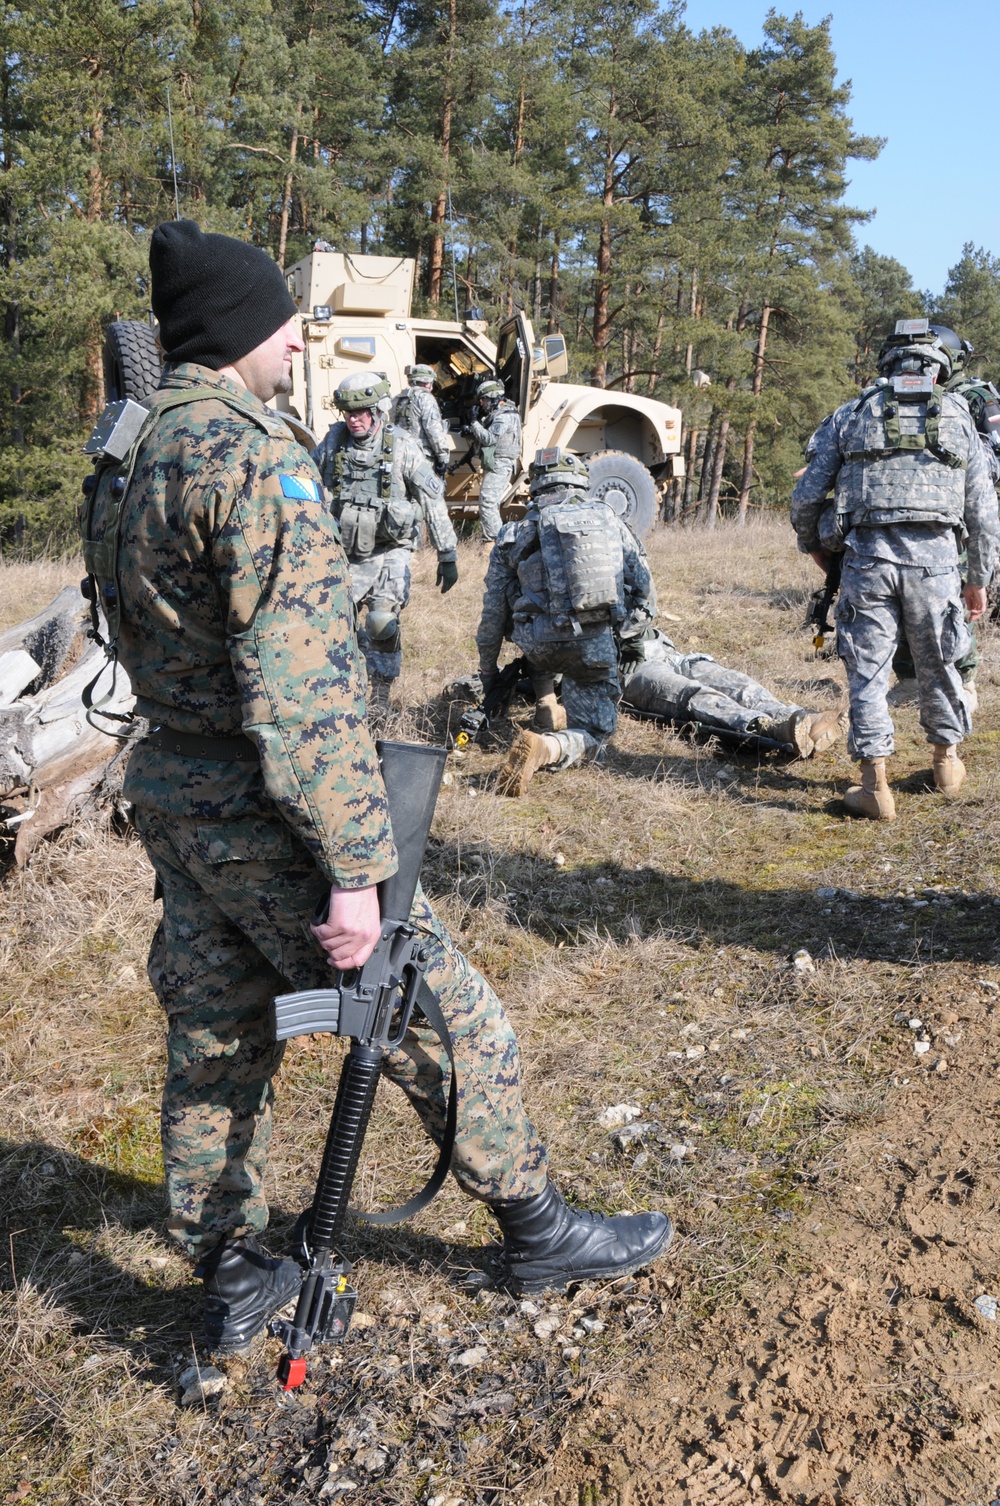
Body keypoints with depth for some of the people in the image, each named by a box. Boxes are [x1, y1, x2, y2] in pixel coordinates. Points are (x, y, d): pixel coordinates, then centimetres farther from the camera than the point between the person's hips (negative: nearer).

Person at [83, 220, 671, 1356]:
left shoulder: (131, 455, 10)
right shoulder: (254, 459, -20)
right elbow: (302, 688, -26)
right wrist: (353, 869, -23)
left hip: (169, 795, 9)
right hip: (263, 820, -9)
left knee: (213, 1046, 17)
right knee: (447, 1020, 6)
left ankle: (232, 1283, 31)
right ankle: (537, 1231, 24)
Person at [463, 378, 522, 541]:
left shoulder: (503, 416, -14)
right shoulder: (497, 413, 19)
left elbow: (489, 439, -21)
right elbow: (485, 438, 22)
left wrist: (475, 424, -8)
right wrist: (471, 434, 5)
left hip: (498, 464, -11)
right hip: (496, 465, 11)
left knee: (487, 501, -15)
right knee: (492, 502, 15)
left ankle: (492, 540, -18)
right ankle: (497, 538, 20)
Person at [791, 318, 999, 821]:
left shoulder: (850, 415, 10)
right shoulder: (959, 418, 13)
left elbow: (806, 495, 8)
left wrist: (812, 546, 26)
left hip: (866, 557, -1)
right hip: (935, 559, 1)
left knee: (868, 671, 4)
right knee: (937, 665, 18)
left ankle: (875, 786, 3)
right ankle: (946, 760, 35)